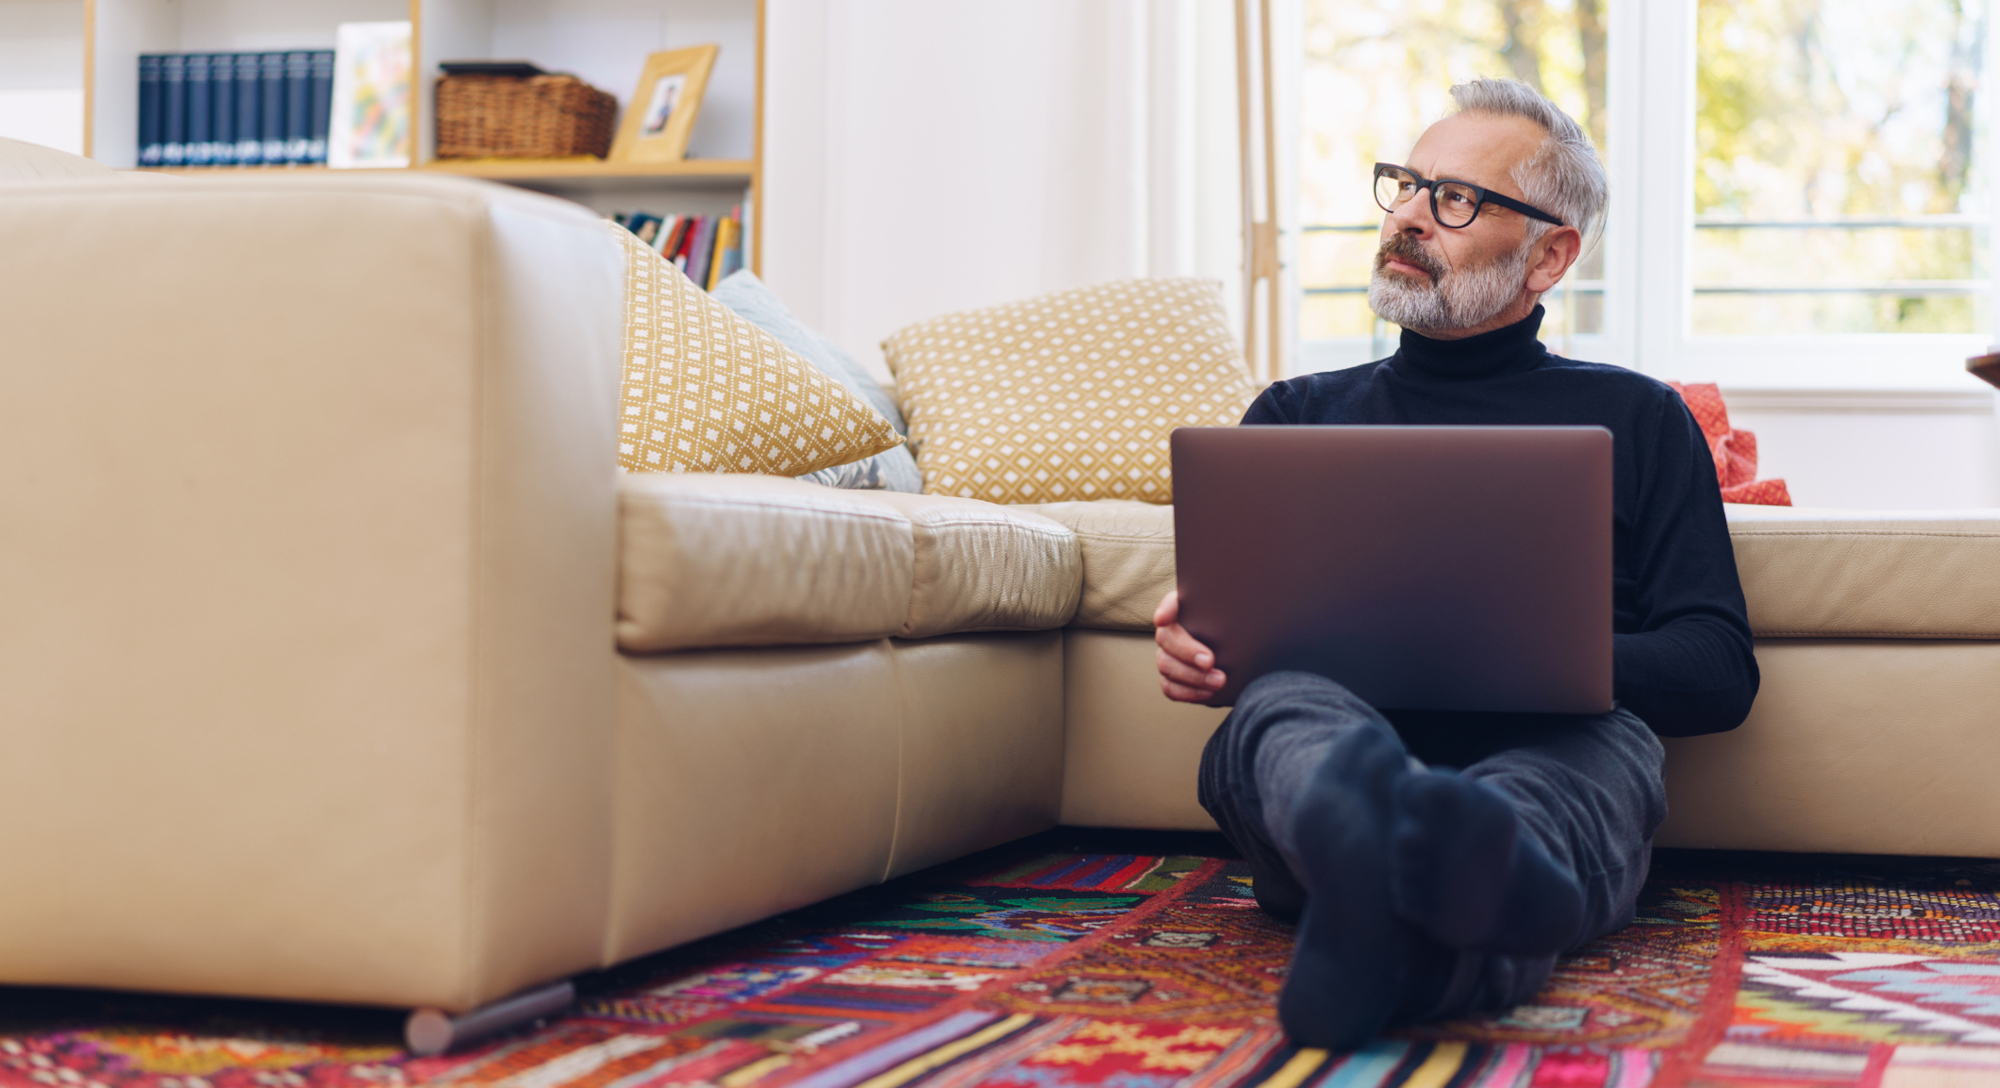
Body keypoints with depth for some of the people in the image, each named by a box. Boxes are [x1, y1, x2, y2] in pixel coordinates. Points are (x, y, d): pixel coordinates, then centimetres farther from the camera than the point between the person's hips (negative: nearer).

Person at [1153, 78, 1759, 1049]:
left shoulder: (1634, 420, 25)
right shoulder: (1298, 414, 32)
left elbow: (1718, 673, 13)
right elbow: (1225, 621, 21)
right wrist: (1191, 641, -7)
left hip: (1551, 749, -1)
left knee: (1608, 746, -36)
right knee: (1284, 708, -34)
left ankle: (1415, 941, -69)